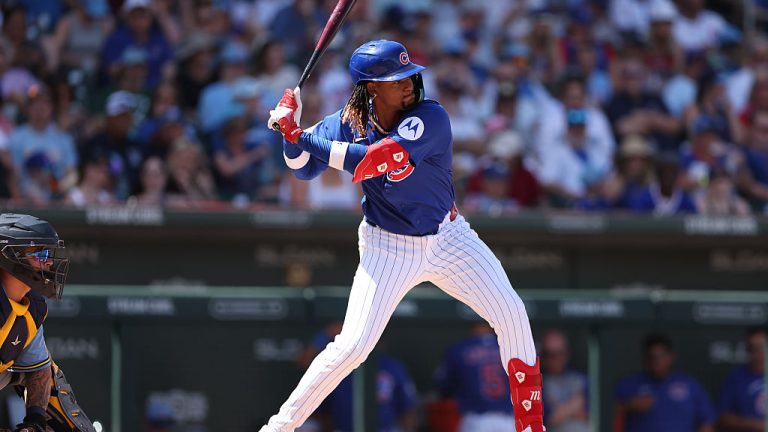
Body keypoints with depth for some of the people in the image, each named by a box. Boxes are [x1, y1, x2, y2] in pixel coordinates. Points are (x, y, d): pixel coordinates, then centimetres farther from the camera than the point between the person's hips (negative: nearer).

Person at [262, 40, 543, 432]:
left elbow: (371, 161, -36)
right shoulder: (348, 123, -13)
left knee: (511, 314, -6)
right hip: (388, 248, 0)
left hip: (447, 237, 0)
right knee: (352, 346, -12)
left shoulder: (430, 118, -23)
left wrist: (303, 136, -34)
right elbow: (303, 168, -2)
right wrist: (292, 133, -22)